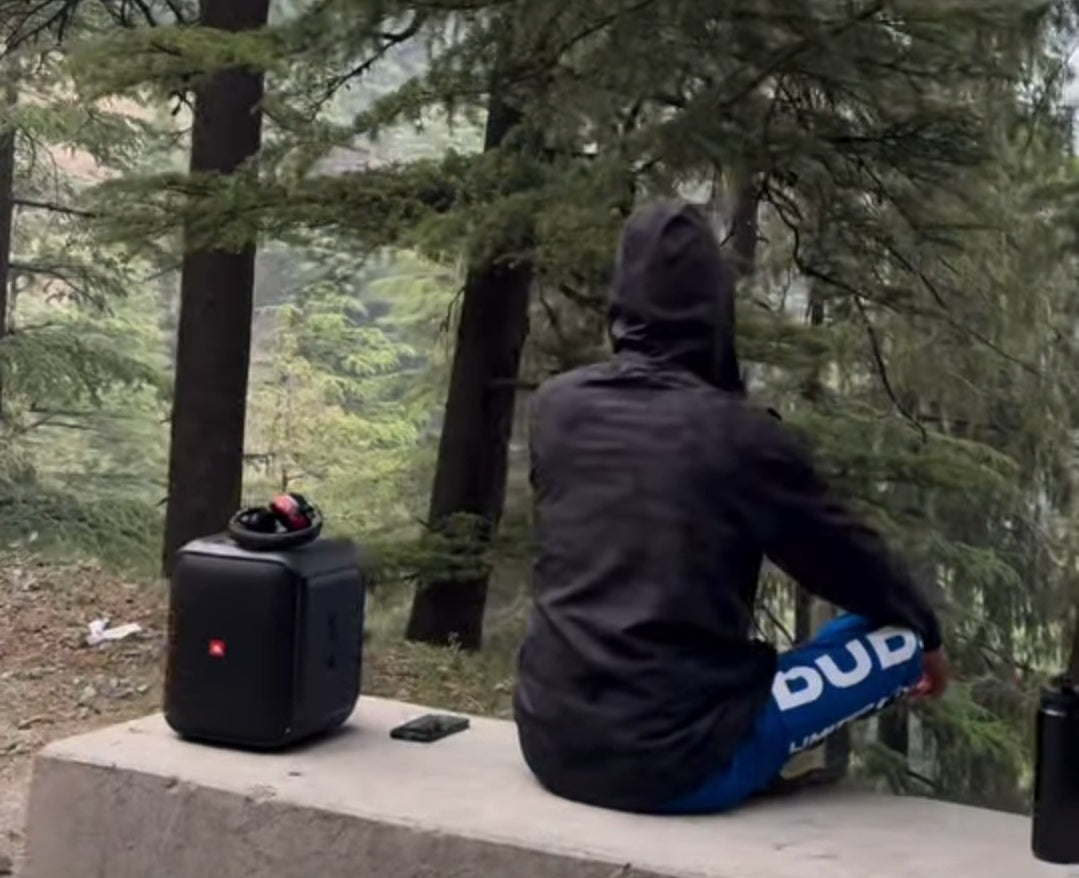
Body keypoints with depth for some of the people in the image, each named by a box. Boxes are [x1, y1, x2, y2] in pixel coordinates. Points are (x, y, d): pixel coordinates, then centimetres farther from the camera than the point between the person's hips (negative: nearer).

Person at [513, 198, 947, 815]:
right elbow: (850, 559, 6)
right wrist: (930, 636, 25)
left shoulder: (556, 408, 2)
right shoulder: (743, 437, -10)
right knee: (899, 637, 10)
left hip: (551, 745, 6)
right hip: (681, 765, -6)